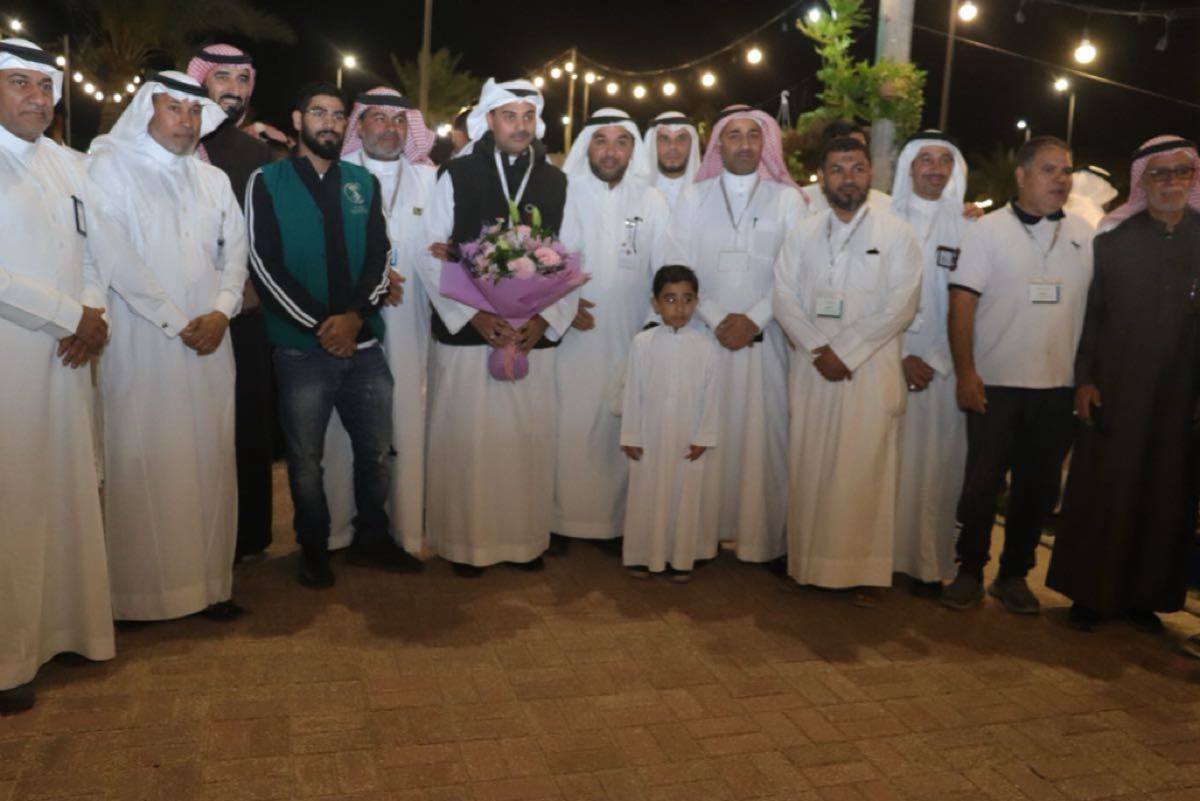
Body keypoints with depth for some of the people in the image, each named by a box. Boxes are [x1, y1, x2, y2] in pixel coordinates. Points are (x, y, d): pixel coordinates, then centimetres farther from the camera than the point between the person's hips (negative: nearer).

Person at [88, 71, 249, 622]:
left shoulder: (214, 179, 16)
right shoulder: (109, 168, 0)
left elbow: (234, 251, 14)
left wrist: (221, 311, -4)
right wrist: (172, 322, -11)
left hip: (209, 343, 5)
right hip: (140, 345, -4)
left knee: (208, 459, 5)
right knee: (142, 463, -2)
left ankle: (208, 578, 14)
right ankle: (141, 587, 8)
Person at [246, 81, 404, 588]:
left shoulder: (363, 182, 10)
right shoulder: (267, 181, 0)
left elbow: (380, 256, 4)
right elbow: (264, 263, -7)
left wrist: (355, 315, -12)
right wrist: (319, 324, -13)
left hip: (364, 342, 3)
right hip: (301, 347, -3)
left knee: (377, 451, 9)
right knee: (306, 458, 8)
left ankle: (372, 539, 29)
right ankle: (313, 550, 26)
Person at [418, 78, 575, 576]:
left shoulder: (557, 183, 8)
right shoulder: (456, 176, 2)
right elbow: (432, 256, -2)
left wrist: (546, 319, -8)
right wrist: (473, 316, -12)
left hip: (534, 336, 2)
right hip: (465, 332, -2)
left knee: (529, 439, 7)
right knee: (465, 440, 3)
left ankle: (526, 538, 21)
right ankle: (466, 541, 17)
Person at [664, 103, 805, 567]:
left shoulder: (787, 199, 4)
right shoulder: (693, 197, 8)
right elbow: (677, 268, 1)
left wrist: (754, 319, -11)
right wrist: (716, 319, -9)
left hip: (764, 336, -1)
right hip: (703, 333, 1)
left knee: (763, 433, -1)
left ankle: (763, 536, 7)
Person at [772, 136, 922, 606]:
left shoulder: (896, 234, 1)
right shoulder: (803, 234, 10)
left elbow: (899, 307, -6)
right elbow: (785, 297, 3)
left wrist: (845, 352, -12)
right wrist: (819, 350, -10)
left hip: (872, 369, -2)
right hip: (812, 368, 3)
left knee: (864, 469, -2)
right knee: (809, 466, 5)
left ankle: (864, 570, 7)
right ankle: (807, 562, 15)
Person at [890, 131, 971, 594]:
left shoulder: (966, 226, 5)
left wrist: (934, 361, -7)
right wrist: (900, 356, -8)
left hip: (943, 367, 0)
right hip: (886, 361, 0)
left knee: (935, 464, 2)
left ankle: (928, 562, 11)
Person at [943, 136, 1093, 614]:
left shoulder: (1084, 236, 8)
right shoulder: (988, 231, -3)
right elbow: (962, 303, -7)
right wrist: (964, 372, -13)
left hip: (1058, 387, 3)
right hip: (995, 384, -3)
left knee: (1039, 486, 10)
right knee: (982, 483, 3)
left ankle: (1015, 574, 24)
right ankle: (970, 571, 19)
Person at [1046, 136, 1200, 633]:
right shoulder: (1113, 240, 3)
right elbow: (1090, 314, 1)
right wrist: (1084, 379, -6)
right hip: (1116, 390, -1)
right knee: (1103, 490, 4)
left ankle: (1144, 594, 22)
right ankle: (1090, 592, 16)